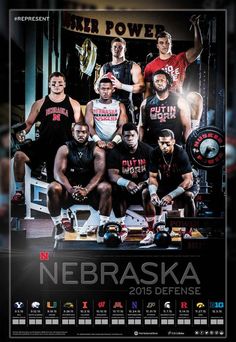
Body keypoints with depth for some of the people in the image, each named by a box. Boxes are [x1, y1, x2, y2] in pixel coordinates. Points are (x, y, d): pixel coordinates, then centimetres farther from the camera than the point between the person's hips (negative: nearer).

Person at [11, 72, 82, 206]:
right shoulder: (40, 104, 13)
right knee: (19, 155, -23)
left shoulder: (73, 104, 9)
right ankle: (20, 192, -13)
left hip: (64, 146, 0)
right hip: (42, 144, 1)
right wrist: (23, 132, -9)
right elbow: (29, 123, 13)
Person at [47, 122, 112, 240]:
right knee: (53, 188, -29)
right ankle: (58, 225, -15)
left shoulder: (96, 150, 0)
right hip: (69, 189, 1)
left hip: (90, 189, 0)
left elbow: (100, 172, -13)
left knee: (106, 188, -30)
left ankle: (103, 225, -21)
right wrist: (70, 189, -29)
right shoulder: (64, 149, 1)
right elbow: (58, 172, -10)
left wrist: (87, 189, -30)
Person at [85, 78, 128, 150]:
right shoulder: (91, 105, 9)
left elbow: (123, 126, 0)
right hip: (97, 142, -1)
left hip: (115, 142, 1)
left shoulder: (120, 105, 10)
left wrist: (114, 141, -15)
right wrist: (98, 140, -17)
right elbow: (89, 126, -1)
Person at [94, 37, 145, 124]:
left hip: (125, 107, -4)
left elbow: (141, 87, -9)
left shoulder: (133, 67, 3)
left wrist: (121, 86, -17)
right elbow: (96, 88, 23)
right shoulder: (105, 67, 17)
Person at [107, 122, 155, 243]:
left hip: (143, 184, 0)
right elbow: (112, 174, -16)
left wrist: (145, 183, -26)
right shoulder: (116, 152, -5)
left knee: (147, 192, -33)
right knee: (115, 190, -31)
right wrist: (126, 183, -34)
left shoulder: (147, 150, -3)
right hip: (124, 186, 1)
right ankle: (122, 227, -17)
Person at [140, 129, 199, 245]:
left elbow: (188, 180, -29)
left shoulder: (181, 153, -27)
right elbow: (152, 177, -10)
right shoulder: (155, 153, -14)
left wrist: (171, 196, -39)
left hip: (184, 184, -4)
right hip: (166, 184, 4)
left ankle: (188, 233, -23)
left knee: (188, 196, -35)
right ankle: (151, 232, -12)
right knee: (154, 199, -22)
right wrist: (153, 193, -31)